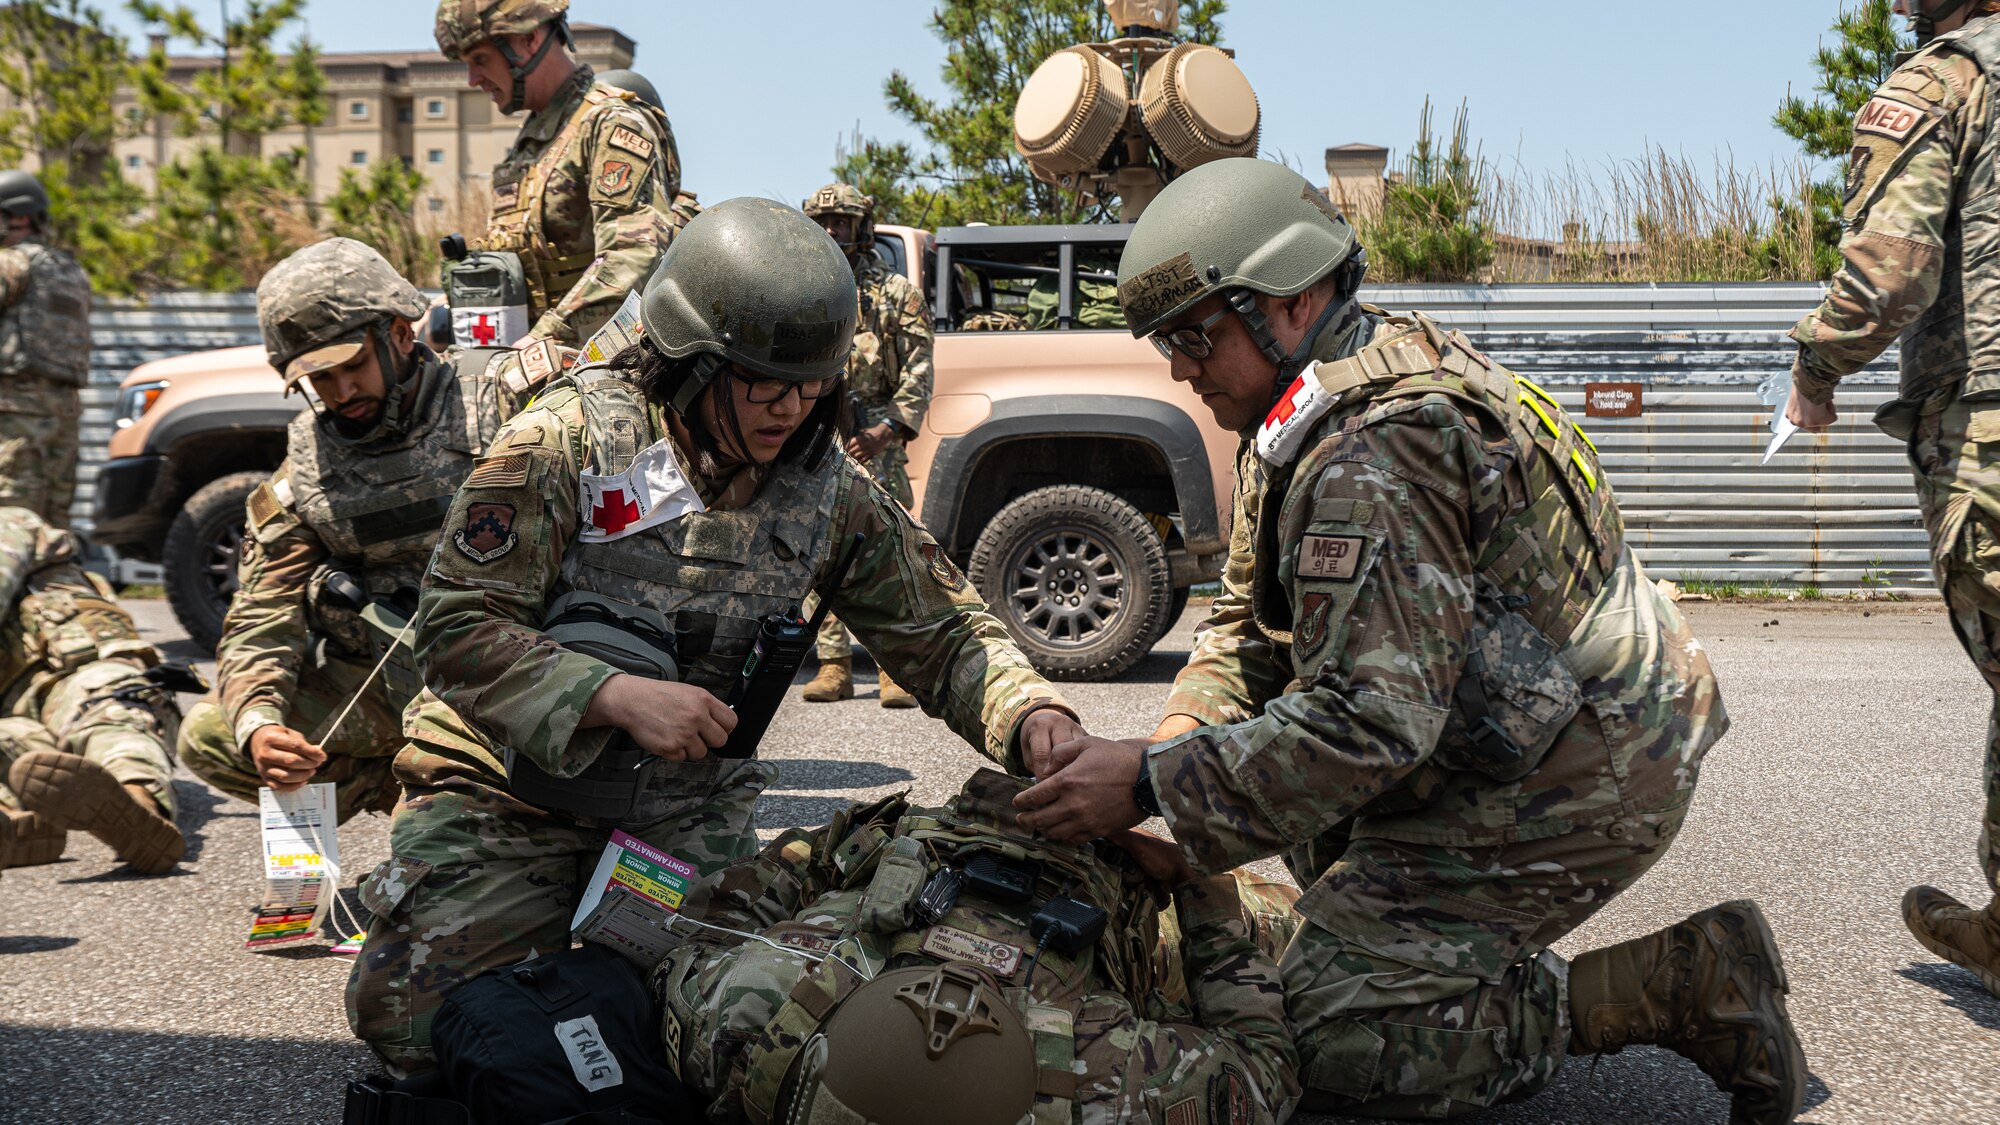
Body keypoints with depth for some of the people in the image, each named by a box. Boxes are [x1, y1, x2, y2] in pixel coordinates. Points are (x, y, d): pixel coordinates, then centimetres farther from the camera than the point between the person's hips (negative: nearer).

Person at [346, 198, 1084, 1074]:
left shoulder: (833, 491, -3)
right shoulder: (570, 441, -16)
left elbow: (942, 635, 3)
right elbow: (456, 626, -19)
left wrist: (1032, 714, -19)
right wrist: (619, 697, -31)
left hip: (687, 804, 3)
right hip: (514, 784, -2)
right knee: (412, 1010, -16)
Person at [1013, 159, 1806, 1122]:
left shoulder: (1370, 461, -25)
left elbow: (1371, 721, -31)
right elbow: (1248, 625, 12)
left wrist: (1152, 788, -27)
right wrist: (1174, 738, -4)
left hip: (1563, 785, -10)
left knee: (1332, 1041, -7)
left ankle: (1682, 986, -6)